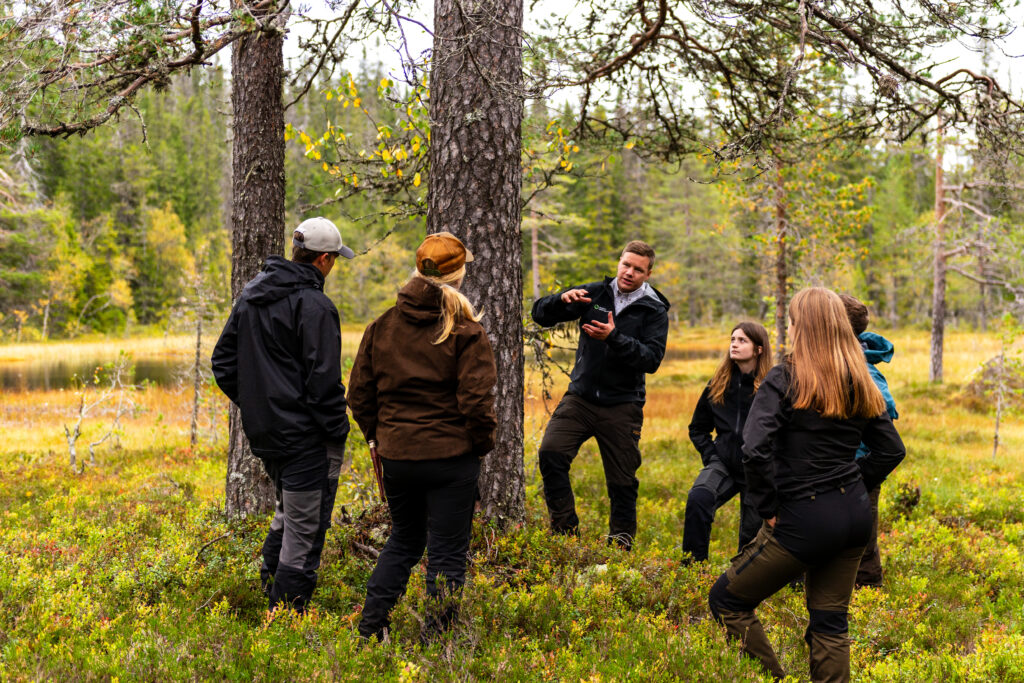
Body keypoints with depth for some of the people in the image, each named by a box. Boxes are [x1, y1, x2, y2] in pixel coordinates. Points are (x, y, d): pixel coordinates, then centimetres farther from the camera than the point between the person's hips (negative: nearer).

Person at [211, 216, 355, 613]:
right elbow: (324, 382, -19)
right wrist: (337, 438, -12)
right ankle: (288, 610, 4)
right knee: (304, 528, 0)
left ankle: (270, 578, 25)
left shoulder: (250, 296, 10)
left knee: (288, 511, 27)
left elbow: (223, 361, 16)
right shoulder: (314, 306, -16)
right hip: (303, 437, -8)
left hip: (261, 432, 8)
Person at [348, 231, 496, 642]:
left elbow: (359, 395, 7)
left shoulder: (382, 326, 4)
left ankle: (370, 629, 23)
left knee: (402, 541, 23)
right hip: (451, 457, -5)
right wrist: (483, 445, 0)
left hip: (396, 456, 5)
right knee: (447, 554, 6)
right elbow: (476, 401, -15)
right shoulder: (465, 331, -11)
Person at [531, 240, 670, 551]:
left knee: (622, 481, 3)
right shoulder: (595, 293, 5)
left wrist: (614, 338, -26)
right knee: (550, 454, -17)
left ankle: (620, 543, 22)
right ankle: (565, 530, -3)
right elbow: (540, 314, 4)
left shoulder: (654, 311, -1)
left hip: (622, 406, -2)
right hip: (580, 397, 2)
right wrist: (562, 299, -17)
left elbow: (652, 359, -15)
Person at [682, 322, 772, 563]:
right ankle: (692, 566, -20)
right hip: (723, 463, 2)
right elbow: (698, 427, 15)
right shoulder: (719, 383, 4)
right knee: (698, 499, -27)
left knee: (752, 534, 5)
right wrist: (710, 455, 2)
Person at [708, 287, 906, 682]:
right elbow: (891, 450, 12)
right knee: (830, 621, 15)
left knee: (727, 601, 7)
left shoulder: (784, 379, -11)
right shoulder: (858, 383, 8)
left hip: (803, 519, -6)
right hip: (855, 515, 7)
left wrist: (767, 508, -11)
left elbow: (755, 449, -22)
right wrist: (853, 489, 14)